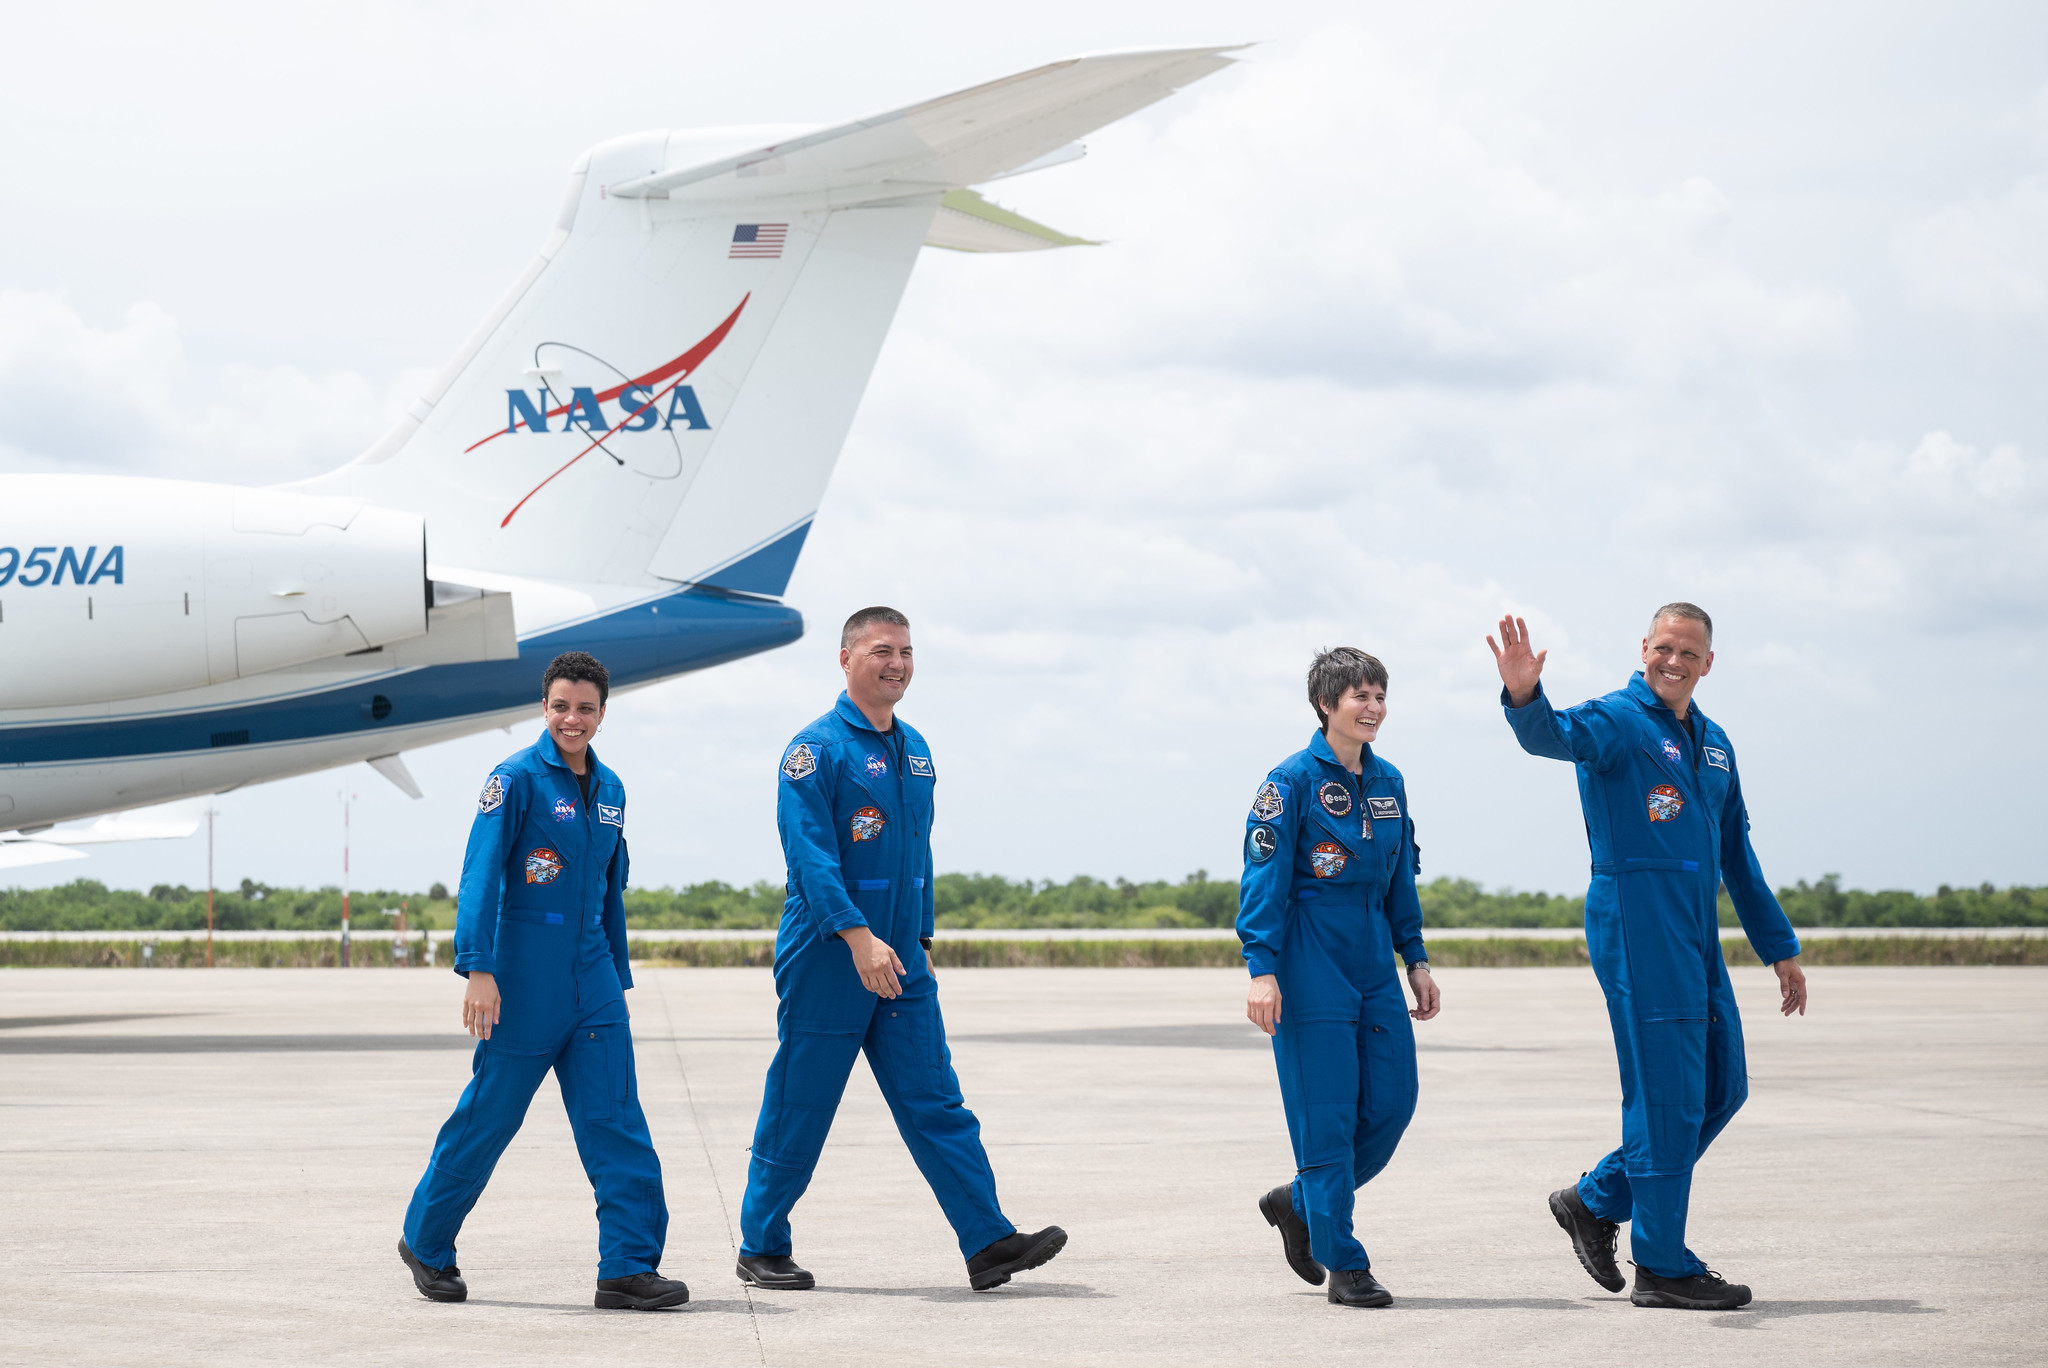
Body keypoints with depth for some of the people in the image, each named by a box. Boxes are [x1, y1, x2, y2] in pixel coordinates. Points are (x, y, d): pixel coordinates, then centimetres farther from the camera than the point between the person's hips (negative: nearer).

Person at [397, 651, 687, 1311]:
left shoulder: (609, 790, 12)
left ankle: (628, 1268, -4)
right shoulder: (518, 778, -8)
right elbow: (480, 874, -13)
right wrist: (477, 967, -21)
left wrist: (618, 977, 20)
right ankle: (426, 1244, 23)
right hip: (521, 984, -6)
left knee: (617, 1124, -4)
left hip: (592, 984, 6)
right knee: (488, 1118, 5)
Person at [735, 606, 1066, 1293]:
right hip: (826, 961, -6)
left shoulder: (914, 750, 14)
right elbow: (809, 851, -19)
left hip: (899, 964, 6)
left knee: (936, 1104, 0)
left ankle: (988, 1243, -5)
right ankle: (762, 1249, 14)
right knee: (797, 1113, 2)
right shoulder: (818, 747, -10)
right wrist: (858, 936, -28)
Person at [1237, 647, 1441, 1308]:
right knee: (1327, 1114, -5)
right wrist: (1262, 968, -18)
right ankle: (1344, 1265, 1)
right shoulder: (1293, 780, -7)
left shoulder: (1388, 782, 12)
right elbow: (1263, 876, -10)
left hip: (1373, 961, 7)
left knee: (1392, 1101, 3)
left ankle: (1299, 1203, 25)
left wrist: (1417, 961, 15)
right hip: (1312, 962, -7)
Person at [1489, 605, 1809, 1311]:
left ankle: (1596, 1200, 23)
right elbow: (1556, 736, -29)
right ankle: (1663, 1268, 2)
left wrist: (1780, 948, 25)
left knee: (1721, 1088, 12)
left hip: (1698, 937, 8)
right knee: (1666, 1096, -6)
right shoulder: (1619, 720, -6)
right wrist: (1525, 697, -52)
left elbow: (1737, 855, 25)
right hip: (1637, 928, -8)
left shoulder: (1713, 744, 17)